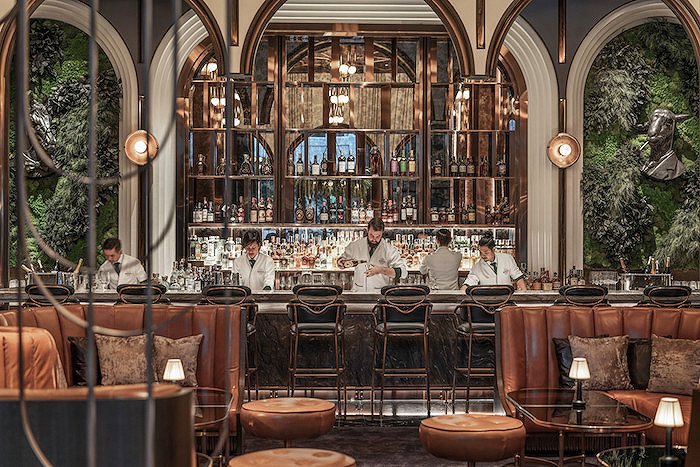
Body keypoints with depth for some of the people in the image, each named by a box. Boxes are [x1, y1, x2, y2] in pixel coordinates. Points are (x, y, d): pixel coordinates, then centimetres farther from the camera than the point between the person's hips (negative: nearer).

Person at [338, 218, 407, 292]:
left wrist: (381, 270, -22)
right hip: (358, 293, 2)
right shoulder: (355, 245, 3)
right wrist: (343, 262, -4)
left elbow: (403, 272, -11)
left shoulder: (390, 249, -5)